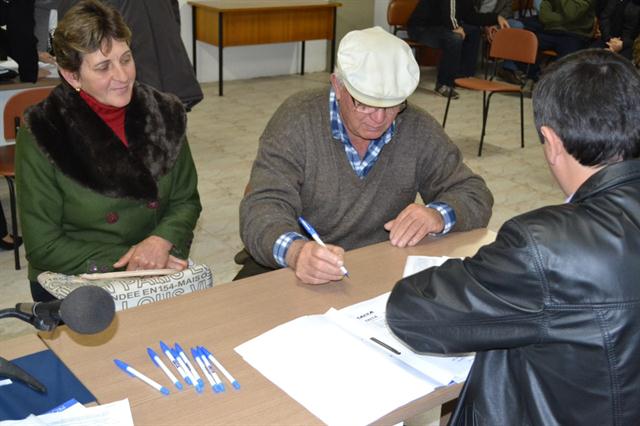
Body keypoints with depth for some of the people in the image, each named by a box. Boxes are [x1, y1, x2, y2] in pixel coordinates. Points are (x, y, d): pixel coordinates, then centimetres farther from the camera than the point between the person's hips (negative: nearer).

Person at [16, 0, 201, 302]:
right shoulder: (41, 134, -10)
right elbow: (43, 247, -7)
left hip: (159, 276, 4)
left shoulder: (164, 115, 1)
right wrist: (126, 261, -16)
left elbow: (185, 201, 8)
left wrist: (162, 240, -14)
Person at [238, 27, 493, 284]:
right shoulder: (297, 121, -13)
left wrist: (437, 217, -23)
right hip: (295, 272, -2)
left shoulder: (418, 130, -5)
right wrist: (294, 251, -45)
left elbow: (476, 196, 1)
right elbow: (263, 207, -22)